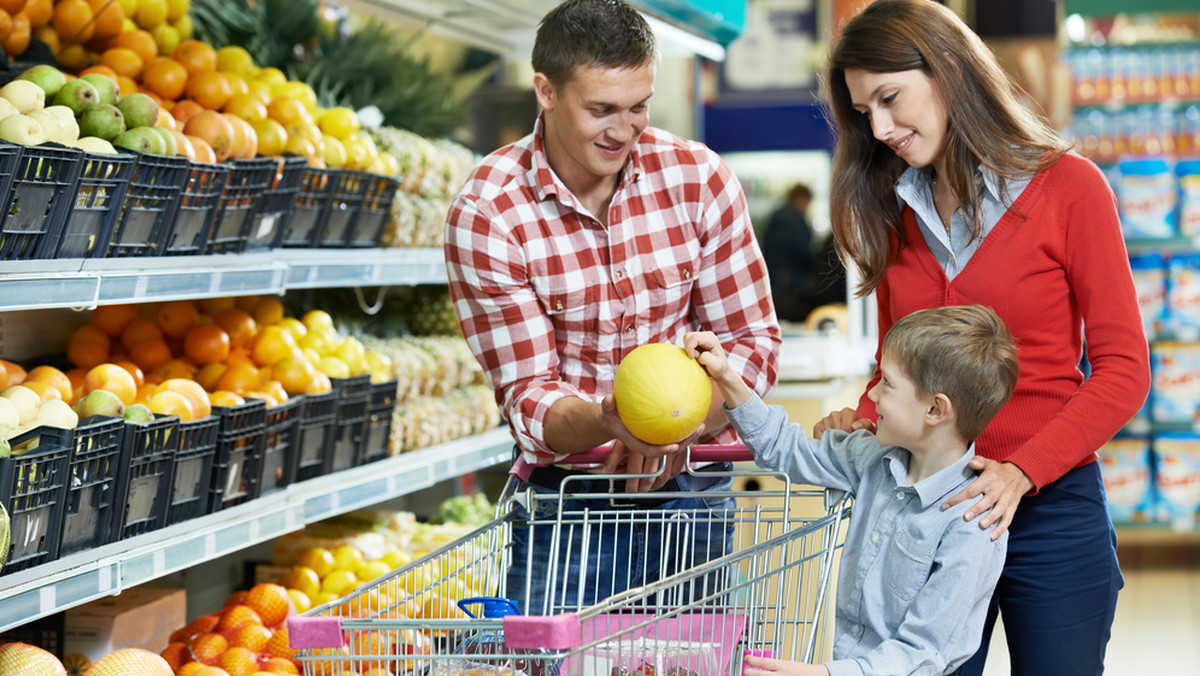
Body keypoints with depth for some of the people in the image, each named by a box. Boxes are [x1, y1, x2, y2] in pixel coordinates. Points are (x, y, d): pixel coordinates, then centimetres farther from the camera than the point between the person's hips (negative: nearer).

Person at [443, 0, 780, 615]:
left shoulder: (699, 177, -4)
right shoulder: (486, 215, -11)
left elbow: (753, 341, 0)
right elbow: (527, 394, -11)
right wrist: (610, 421, -33)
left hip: (690, 491, 2)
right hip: (562, 498, -2)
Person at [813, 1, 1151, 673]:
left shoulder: (1067, 186, -4)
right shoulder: (893, 212, 11)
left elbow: (1123, 369, -7)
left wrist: (1022, 472, -18)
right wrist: (864, 421, -5)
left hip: (1050, 507, -3)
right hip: (922, 504, 4)